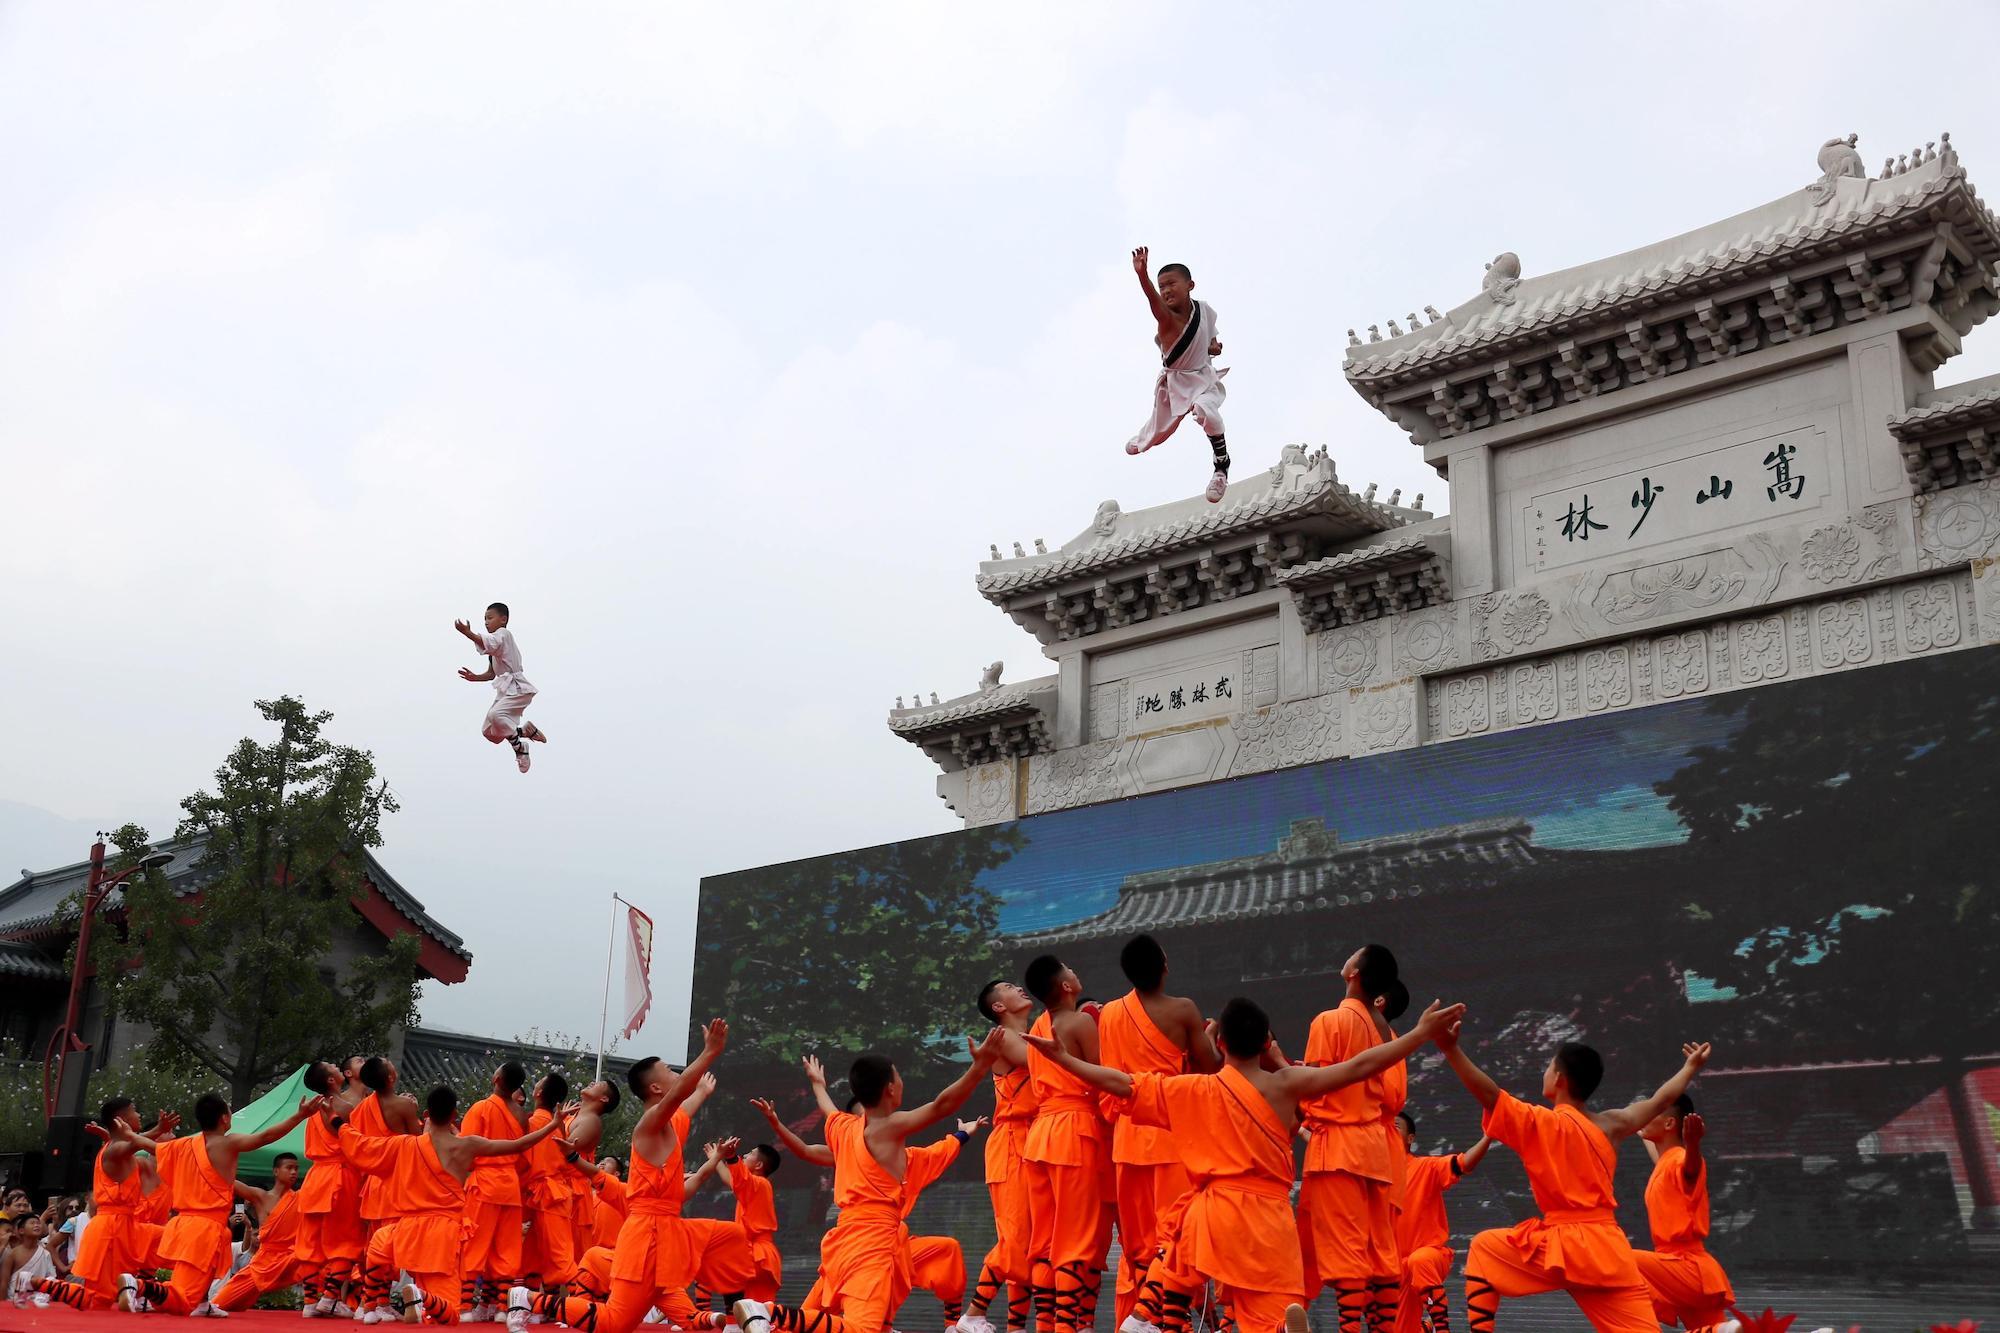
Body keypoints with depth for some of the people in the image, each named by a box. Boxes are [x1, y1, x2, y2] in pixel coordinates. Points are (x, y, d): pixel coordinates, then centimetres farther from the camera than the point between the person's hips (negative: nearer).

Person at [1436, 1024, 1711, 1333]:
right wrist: (1691, 1067, 43)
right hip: (1611, 1250, 5)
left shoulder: (1544, 1124, -4)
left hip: (1564, 1247, -5)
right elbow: (1659, 1101, 27)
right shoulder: (1611, 1124, 12)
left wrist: (1451, 1050, -22)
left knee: (1484, 1249, 13)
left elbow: (1490, 1095, -16)